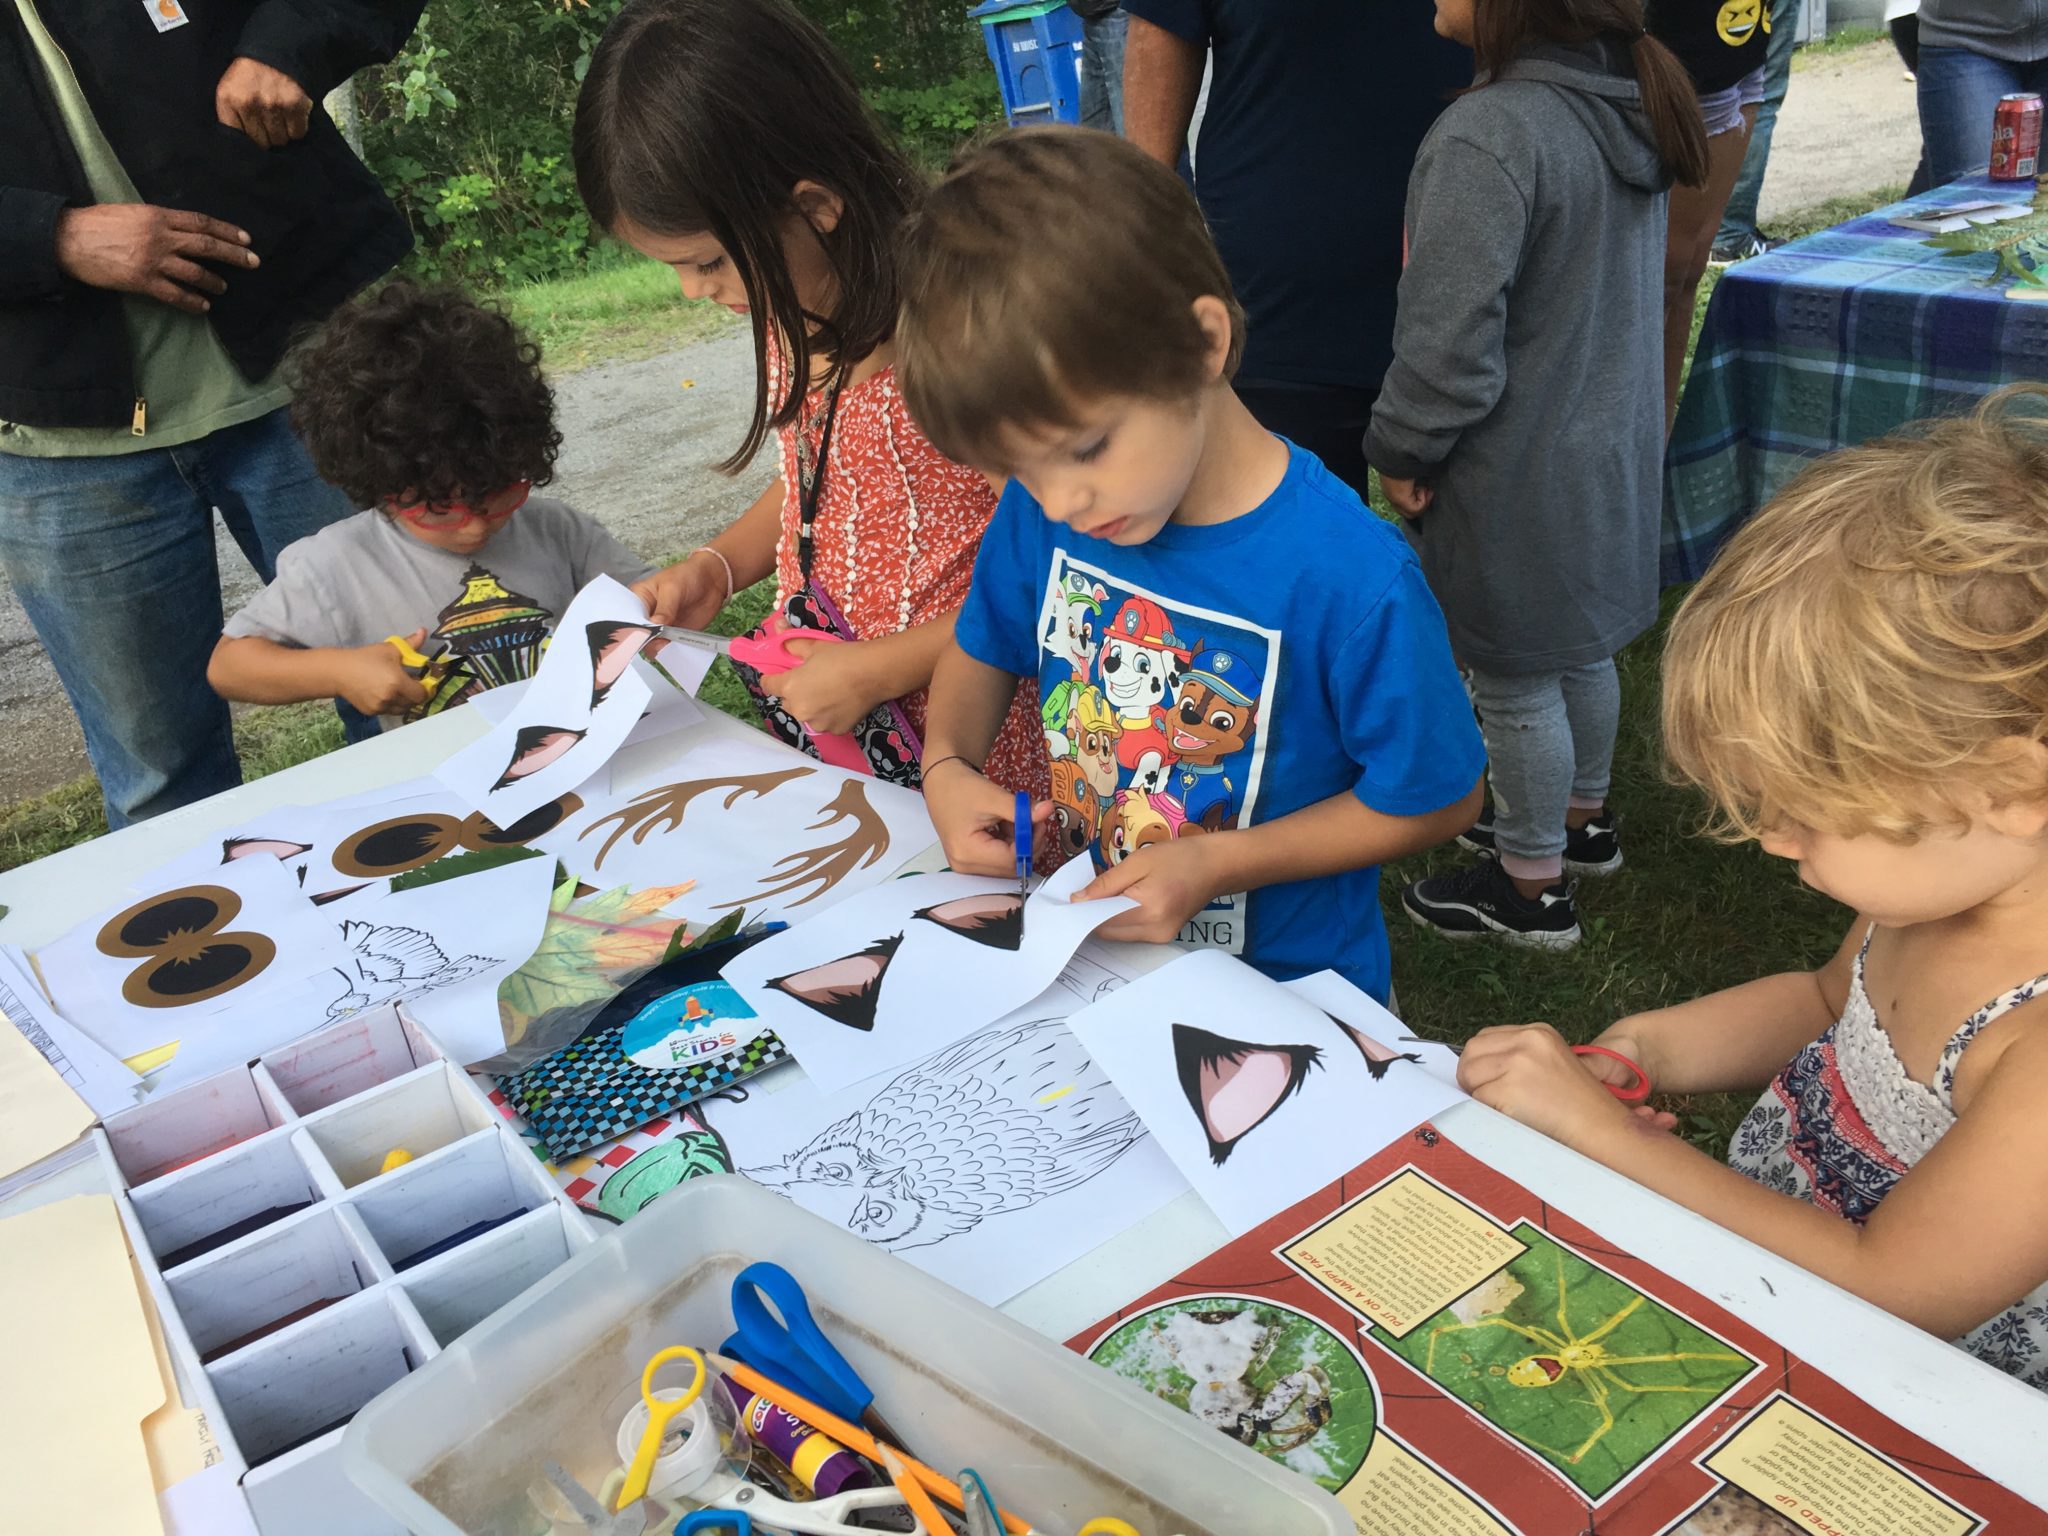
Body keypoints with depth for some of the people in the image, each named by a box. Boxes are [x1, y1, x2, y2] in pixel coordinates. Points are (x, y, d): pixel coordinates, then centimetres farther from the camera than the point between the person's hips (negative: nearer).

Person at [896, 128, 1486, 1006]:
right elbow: (984, 647, 12)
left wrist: (1219, 864, -20)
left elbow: (1438, 800, -12)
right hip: (1076, 936, 4)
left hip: (1280, 990, -3)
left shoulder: (1354, 583, -25)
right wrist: (947, 768, -8)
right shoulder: (1039, 512, -8)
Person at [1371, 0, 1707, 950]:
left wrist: (1402, 452, -10)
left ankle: (1532, 887, 26)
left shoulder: (1488, 136, -27)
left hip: (1516, 478, -9)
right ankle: (1582, 819, 46)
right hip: (1611, 447, 9)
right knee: (1581, 650, 24)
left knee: (1515, 683, 8)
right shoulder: (1628, 106, 3)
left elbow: (1450, 346, -28)